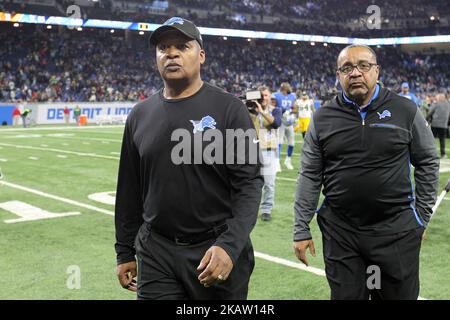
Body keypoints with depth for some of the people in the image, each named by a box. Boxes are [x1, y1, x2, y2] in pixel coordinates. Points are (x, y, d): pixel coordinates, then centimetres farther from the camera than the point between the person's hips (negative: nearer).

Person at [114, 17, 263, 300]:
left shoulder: (229, 109, -6)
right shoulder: (139, 116, 6)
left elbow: (249, 183, -11)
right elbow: (129, 190, 12)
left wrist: (229, 246, -21)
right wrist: (125, 252, 12)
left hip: (218, 250, -3)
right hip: (155, 253, 3)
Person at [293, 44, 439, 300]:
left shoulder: (406, 111, -2)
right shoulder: (323, 118, 1)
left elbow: (428, 164, 5)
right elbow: (310, 176, 3)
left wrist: (422, 216, 4)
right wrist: (301, 229, 2)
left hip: (396, 230, -1)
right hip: (339, 231, 1)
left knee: (400, 294, 11)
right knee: (345, 295, 11)